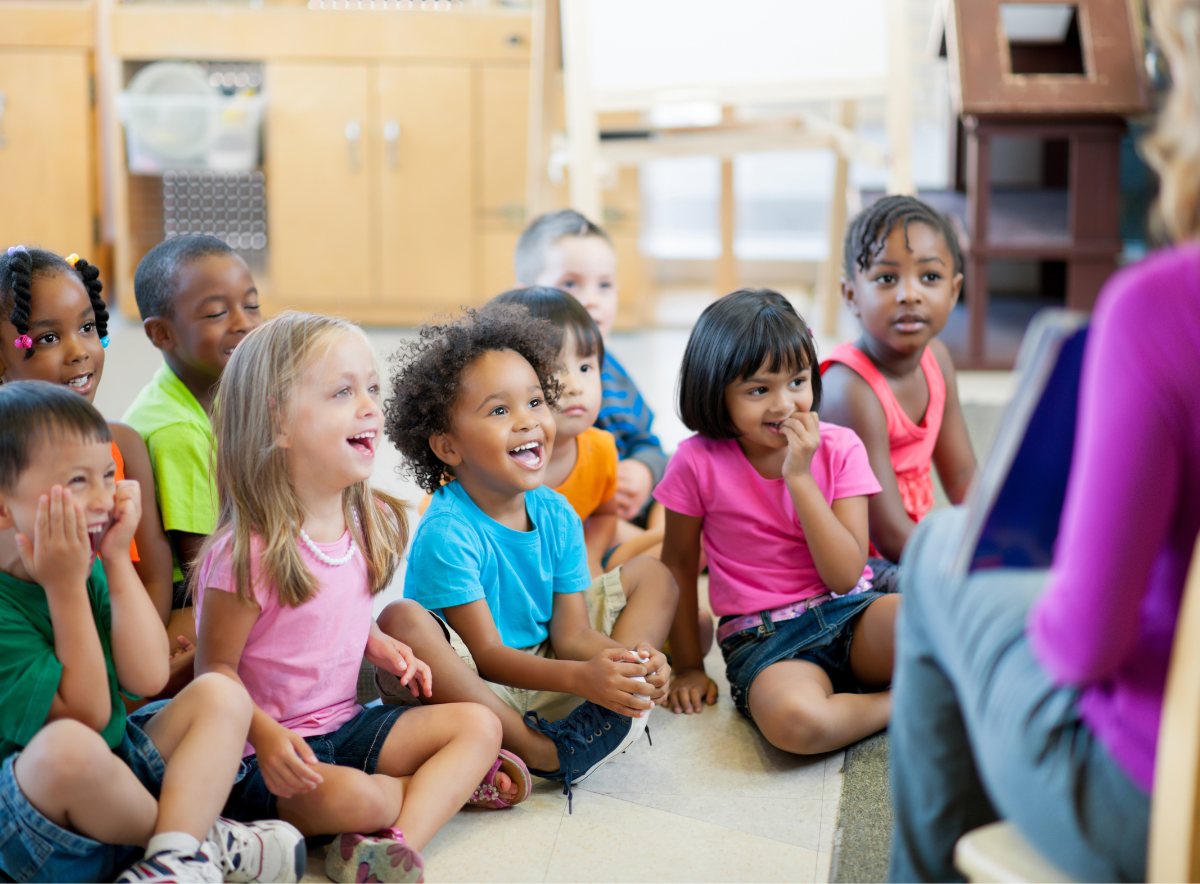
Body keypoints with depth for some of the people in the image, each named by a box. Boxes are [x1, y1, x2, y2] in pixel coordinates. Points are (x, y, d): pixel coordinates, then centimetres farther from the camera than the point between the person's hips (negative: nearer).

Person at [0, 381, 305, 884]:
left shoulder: (92, 572, 4)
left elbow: (148, 678, -7)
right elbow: (87, 715, -20)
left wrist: (118, 560, -8)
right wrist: (65, 589, -23)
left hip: (117, 774, 8)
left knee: (220, 694, -5)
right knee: (68, 746, -39)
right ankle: (203, 838, -11)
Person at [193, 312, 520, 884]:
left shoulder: (370, 524, 3)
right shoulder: (247, 553, -21)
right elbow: (215, 669, -14)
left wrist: (379, 646, -1)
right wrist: (266, 735, -30)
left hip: (345, 725, 7)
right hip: (268, 752, -7)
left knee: (479, 724, -6)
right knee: (347, 796, -35)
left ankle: (398, 838, -24)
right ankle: (451, 784, -4)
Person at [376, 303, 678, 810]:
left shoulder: (557, 515, -2)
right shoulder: (447, 533, -21)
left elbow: (571, 633, -4)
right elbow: (486, 655, -22)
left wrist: (632, 657, -26)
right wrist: (581, 678, -36)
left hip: (542, 666, 7)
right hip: (470, 686, -7)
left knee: (651, 574, 6)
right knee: (402, 621, -36)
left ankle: (605, 718, -22)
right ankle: (540, 753, -28)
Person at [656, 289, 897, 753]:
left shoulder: (839, 448, -1)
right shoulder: (698, 463, -5)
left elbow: (844, 576, -10)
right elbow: (679, 563, 8)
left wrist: (799, 476, -16)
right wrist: (688, 667, 11)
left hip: (849, 614, 1)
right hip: (763, 640, -1)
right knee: (793, 719, -37)